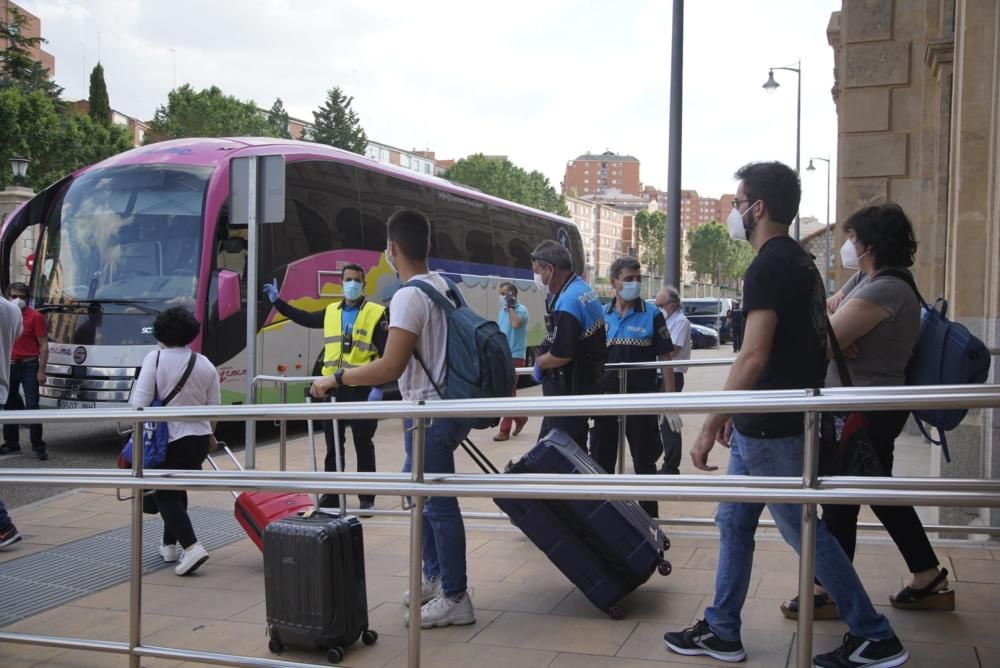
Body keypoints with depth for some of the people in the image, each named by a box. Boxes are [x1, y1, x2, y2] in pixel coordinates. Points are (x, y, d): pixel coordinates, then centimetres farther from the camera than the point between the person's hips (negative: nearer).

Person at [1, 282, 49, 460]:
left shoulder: (35, 317, -7)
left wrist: (41, 371, -14)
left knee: (32, 405, -7)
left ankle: (38, 446, -3)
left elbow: (44, 346, -8)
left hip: (29, 366, -5)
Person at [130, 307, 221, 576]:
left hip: (170, 438, -5)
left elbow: (140, 402, -15)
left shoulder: (155, 358, -11)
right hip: (200, 438, 5)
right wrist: (210, 435, 24)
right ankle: (170, 545, 29)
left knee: (164, 494, 5)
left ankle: (191, 547, -12)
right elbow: (214, 407, 7)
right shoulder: (205, 364, 2)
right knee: (177, 490, 23)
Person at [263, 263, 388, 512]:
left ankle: (366, 498, 10)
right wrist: (277, 301, 29)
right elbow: (303, 318, 29)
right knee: (333, 444, 12)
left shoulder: (376, 314, -4)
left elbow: (385, 355, -9)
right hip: (333, 388, 5)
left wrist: (378, 387, -17)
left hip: (361, 389, -5)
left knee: (363, 444, 3)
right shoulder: (331, 312, 11)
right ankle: (332, 494, 23)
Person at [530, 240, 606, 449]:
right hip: (583, 383, 10)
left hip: (570, 390, -10)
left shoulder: (568, 302, -23)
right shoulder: (582, 288, 10)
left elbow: (561, 355, -26)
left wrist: (538, 363, -6)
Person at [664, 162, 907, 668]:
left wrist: (710, 426, -21)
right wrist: (735, 413, 22)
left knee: (803, 530, 1)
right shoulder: (801, 262, 13)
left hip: (769, 429, -10)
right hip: (762, 424, 10)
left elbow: (754, 358, -25)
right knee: (733, 521, 15)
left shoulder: (767, 268, -18)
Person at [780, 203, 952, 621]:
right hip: (865, 409, 10)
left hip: (866, 412, -10)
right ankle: (929, 580, 29)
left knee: (839, 500, 0)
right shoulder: (865, 280, 10)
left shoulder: (884, 291, -22)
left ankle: (832, 594, 12)